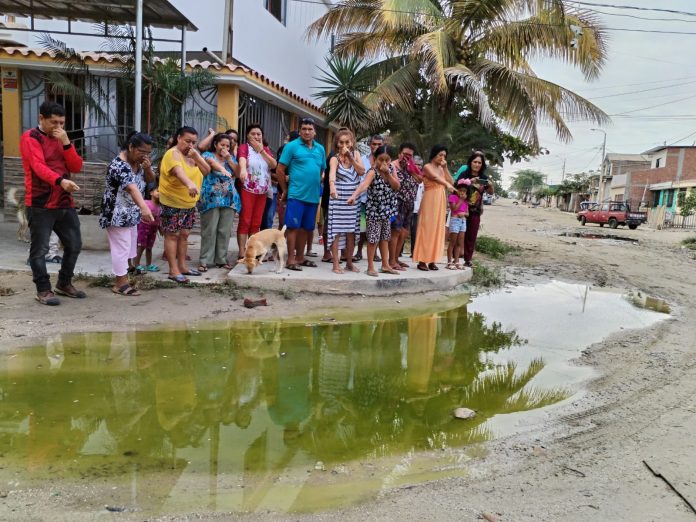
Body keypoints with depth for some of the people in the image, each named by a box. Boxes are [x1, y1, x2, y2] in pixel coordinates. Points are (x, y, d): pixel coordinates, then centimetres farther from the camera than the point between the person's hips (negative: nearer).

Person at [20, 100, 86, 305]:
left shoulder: (61, 139, 17)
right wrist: (60, 181, -38)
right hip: (40, 204, -7)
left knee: (74, 245, 11)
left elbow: (76, 167, 6)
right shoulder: (30, 138, -4)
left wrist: (66, 142, -6)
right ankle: (43, 290, 8)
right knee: (40, 249, -2)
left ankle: (64, 284, 27)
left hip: (65, 203, 7)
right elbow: (39, 166, -20)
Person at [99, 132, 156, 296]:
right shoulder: (119, 165, -27)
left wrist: (147, 168, -14)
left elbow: (151, 179, 9)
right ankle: (121, 283, 2)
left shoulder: (139, 161, 1)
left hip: (131, 213, 10)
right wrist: (144, 207, -57)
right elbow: (132, 188, -43)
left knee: (129, 246, 17)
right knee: (121, 247, -7)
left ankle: (122, 279, 29)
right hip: (117, 214, -10)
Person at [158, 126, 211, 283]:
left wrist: (196, 156, -13)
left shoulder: (192, 155, 10)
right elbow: (178, 171, -37)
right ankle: (173, 270, 0)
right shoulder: (173, 153, -16)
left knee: (184, 234, 14)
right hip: (172, 203, -8)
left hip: (190, 204, 8)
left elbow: (206, 171, 2)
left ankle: (182, 266, 24)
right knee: (172, 235, -3)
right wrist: (189, 183, -55)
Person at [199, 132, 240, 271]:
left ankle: (221, 260, 12)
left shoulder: (231, 158, 19)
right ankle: (204, 261, -2)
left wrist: (229, 159, -2)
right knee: (209, 230, -7)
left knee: (225, 231, 4)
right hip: (212, 198, -4)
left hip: (229, 199, 5)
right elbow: (212, 163, -20)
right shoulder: (208, 155, 3)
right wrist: (223, 169, -40)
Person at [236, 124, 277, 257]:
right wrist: (243, 169, -45)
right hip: (247, 190, -5)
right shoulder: (244, 147, -1)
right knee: (245, 221, -8)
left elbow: (274, 164, 1)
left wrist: (261, 150, -6)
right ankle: (242, 253, -8)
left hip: (262, 191, 5)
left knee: (256, 223, 7)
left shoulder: (266, 149, 16)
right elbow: (242, 159, -24)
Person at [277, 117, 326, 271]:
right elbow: (280, 170, -3)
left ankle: (300, 257, 22)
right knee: (293, 227, -3)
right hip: (296, 195, -5)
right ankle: (291, 260, 1)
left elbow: (322, 170, 21)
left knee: (305, 228, 12)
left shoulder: (320, 149, 13)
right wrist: (285, 190, 0)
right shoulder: (292, 146, -2)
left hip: (313, 195, 5)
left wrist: (318, 185, 14)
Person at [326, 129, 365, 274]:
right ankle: (336, 264, -1)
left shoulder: (355, 154, 6)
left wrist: (350, 157, -15)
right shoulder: (335, 158, -8)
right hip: (339, 199, -4)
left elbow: (362, 171, -6)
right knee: (336, 231, -6)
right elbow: (332, 173, -29)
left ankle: (349, 262, 21)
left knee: (351, 231, 9)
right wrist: (332, 187, -49)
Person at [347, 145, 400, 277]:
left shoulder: (391, 168, -1)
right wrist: (354, 196, -57)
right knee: (373, 238, -1)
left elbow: (397, 186, -5)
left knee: (385, 237, 16)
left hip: (387, 209, 6)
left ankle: (385, 265, 27)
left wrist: (388, 173, -18)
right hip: (375, 209, -6)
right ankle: (370, 267, 10)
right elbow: (364, 184, -39)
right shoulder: (372, 172, -20)